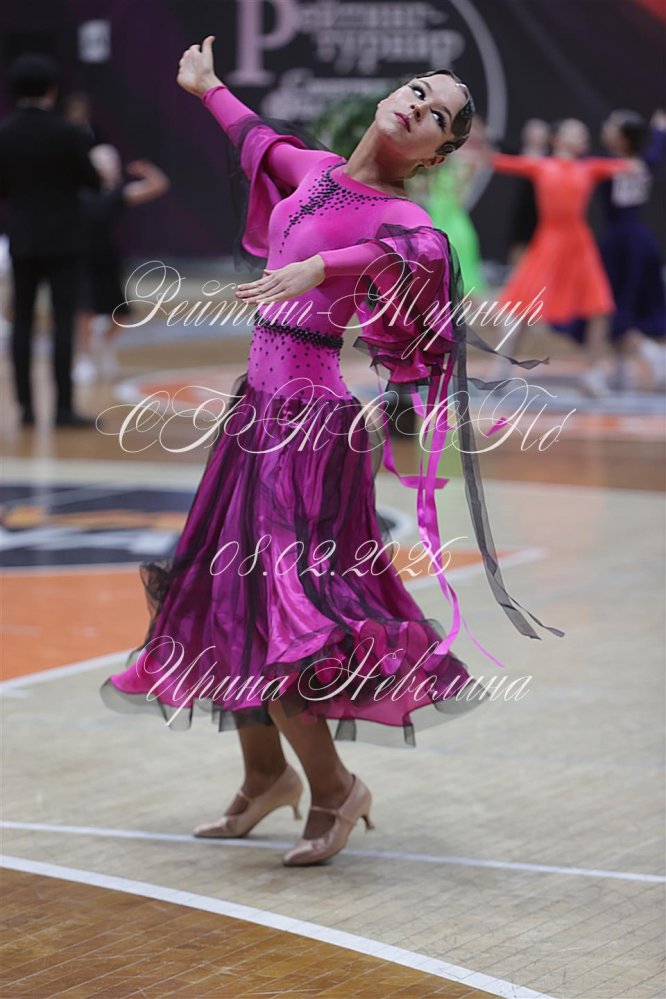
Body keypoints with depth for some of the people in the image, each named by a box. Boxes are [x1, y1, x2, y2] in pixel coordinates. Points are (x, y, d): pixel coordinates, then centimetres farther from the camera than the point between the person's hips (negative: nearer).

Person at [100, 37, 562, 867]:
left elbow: (419, 252, -38)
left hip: (315, 415, -8)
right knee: (225, 587, 14)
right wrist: (207, 88, 47)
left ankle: (334, 787, 6)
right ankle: (265, 775, 28)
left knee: (271, 598, -10)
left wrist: (321, 266, -51)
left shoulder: (397, 217, -13)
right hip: (259, 400, 8)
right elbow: (258, 140, 33)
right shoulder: (313, 170, 10)